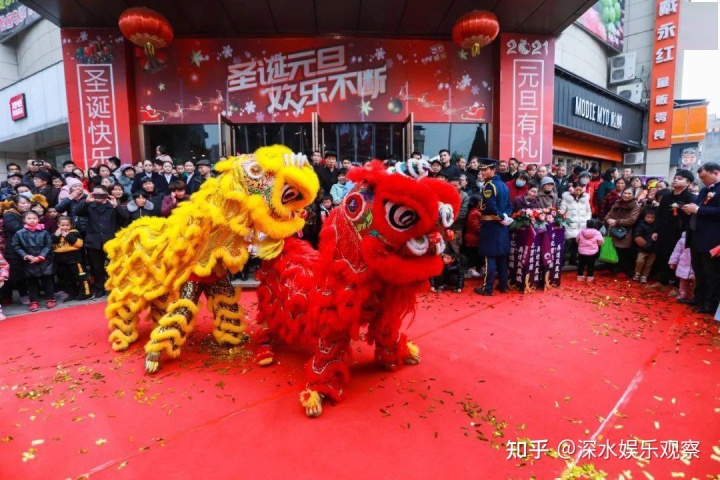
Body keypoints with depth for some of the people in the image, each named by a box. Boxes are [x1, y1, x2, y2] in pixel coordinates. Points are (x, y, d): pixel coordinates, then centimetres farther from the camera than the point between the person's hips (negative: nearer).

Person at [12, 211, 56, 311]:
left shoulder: (44, 232, -3)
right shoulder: (19, 233, -1)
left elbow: (48, 245, -3)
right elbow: (16, 247, 0)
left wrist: (40, 257, -11)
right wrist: (26, 256, -11)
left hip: (44, 261, -1)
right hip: (29, 263, 1)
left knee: (47, 280, 7)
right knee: (32, 282, 10)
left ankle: (50, 299, 17)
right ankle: (34, 302, 18)